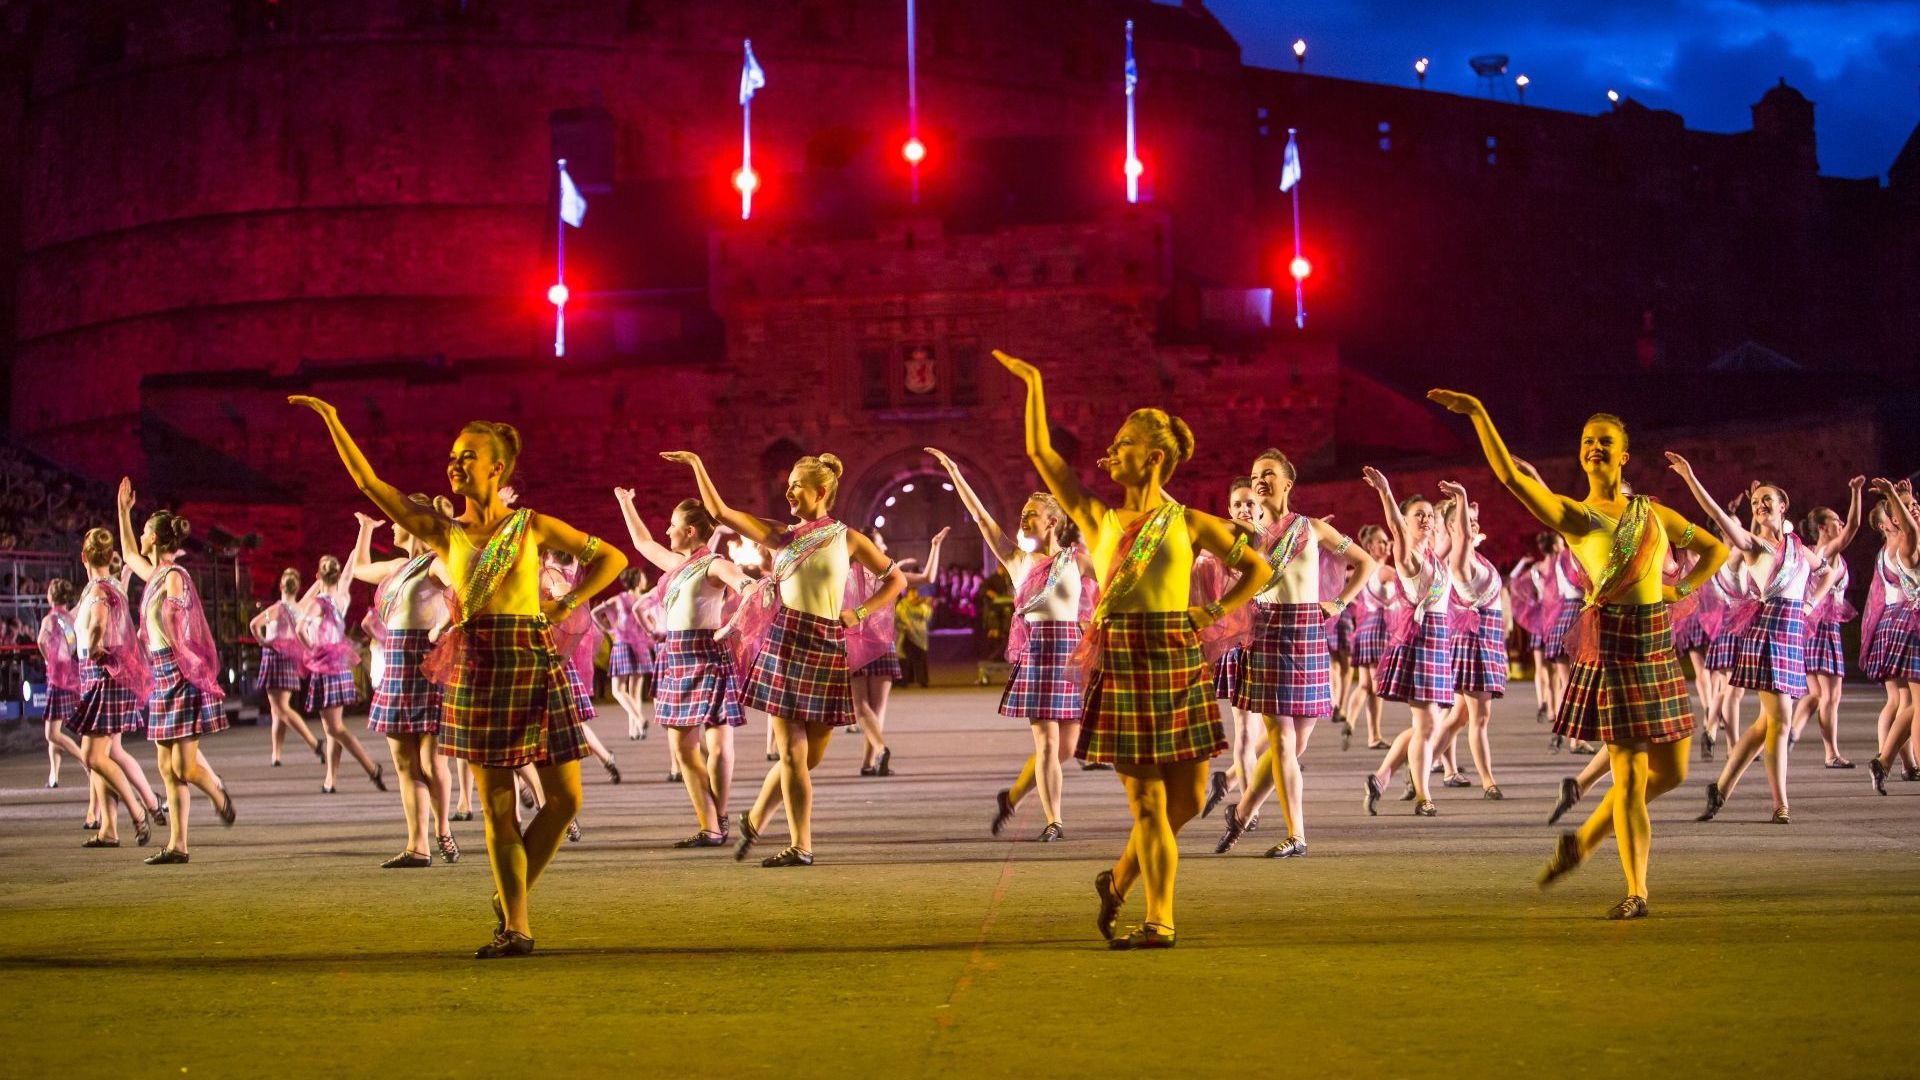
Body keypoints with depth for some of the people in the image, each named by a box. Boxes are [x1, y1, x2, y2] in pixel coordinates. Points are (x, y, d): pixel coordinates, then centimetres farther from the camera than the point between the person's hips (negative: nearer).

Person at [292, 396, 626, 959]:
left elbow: (612, 558, 12)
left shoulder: (534, 526, 7)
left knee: (565, 796, -3)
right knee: (497, 805, -1)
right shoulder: (444, 533, 9)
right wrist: (332, 420, 0)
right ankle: (515, 927, 4)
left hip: (535, 663, 0)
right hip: (478, 665, 0)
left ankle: (511, 896, 18)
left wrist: (565, 605, 3)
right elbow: (369, 482, 4)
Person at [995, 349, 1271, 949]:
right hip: (1122, 662, 0)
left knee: (1187, 800, 2)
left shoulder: (1190, 524, 6)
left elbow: (1258, 569, 14)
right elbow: (1041, 453, 9)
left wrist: (1215, 613, 2)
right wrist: (1034, 385, 9)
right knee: (1148, 802, -3)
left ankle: (1119, 881, 25)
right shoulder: (1098, 518, 10)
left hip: (1179, 660, 0)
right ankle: (1160, 922, 0)